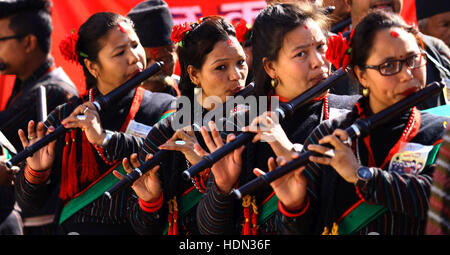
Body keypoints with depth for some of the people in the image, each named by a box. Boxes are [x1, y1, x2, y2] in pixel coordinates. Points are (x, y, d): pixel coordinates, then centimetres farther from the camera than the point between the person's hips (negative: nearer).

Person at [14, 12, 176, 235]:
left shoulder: (165, 108, 7)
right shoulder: (63, 119, 8)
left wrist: (105, 139, -16)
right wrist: (36, 170, -12)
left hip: (139, 230, -1)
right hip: (73, 229, 1)